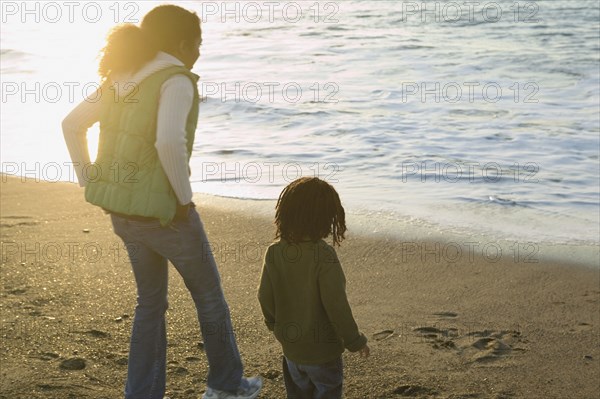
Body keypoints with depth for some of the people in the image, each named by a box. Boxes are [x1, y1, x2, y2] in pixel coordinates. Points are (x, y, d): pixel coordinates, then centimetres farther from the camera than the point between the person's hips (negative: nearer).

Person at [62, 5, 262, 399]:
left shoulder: (122, 78, 7)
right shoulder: (176, 81, -17)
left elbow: (72, 125, 11)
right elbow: (170, 143, -33)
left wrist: (92, 185, 13)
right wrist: (184, 196, -18)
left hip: (123, 210, 7)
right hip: (165, 212, -7)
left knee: (151, 301, 22)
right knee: (210, 294, 16)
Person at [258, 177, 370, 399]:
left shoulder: (274, 253, -7)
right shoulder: (324, 256, -24)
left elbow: (265, 297, 0)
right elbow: (336, 305, -22)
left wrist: (274, 324, 20)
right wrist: (355, 340, -9)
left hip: (290, 346, 5)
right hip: (323, 350, -5)